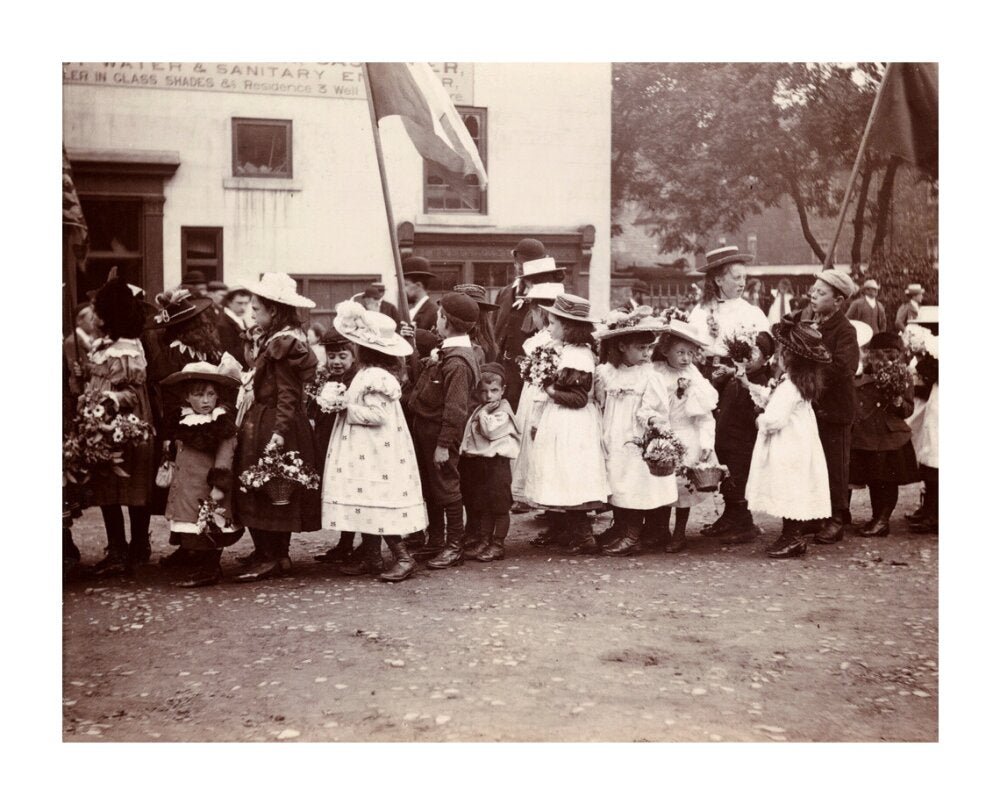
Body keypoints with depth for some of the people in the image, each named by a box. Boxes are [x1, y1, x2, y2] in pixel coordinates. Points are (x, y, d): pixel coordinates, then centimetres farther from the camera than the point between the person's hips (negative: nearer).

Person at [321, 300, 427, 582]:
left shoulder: (375, 377, -19)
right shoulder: (368, 374, 12)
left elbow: (376, 414, -25)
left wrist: (348, 407, -17)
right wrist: (346, 404, 8)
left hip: (375, 456, -10)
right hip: (366, 454, 10)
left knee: (377, 506, -8)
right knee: (368, 505, 13)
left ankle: (403, 558, -4)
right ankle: (370, 558, 20)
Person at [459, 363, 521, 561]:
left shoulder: (503, 411, -8)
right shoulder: (478, 411, 14)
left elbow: (491, 431, -22)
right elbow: (470, 435, 19)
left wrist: (483, 413, -14)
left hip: (496, 462, -7)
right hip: (478, 461, 7)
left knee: (499, 506, 0)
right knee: (481, 505, 12)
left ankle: (497, 545, 5)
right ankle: (482, 540, 20)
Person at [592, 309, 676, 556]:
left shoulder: (650, 377, -8)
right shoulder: (606, 373, 3)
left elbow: (654, 408, -9)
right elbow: (599, 402, 13)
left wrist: (651, 418, -27)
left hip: (637, 441, -4)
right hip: (613, 441, 4)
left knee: (635, 487, -3)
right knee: (616, 486, 12)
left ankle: (631, 536, 6)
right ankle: (619, 529, 27)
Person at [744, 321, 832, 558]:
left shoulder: (789, 387, -21)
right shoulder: (801, 383, 10)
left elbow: (774, 418, -28)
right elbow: (772, 400, 22)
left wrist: (761, 421, -7)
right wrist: (749, 385, 23)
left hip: (787, 450, -10)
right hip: (797, 447, 10)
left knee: (787, 494, -2)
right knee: (793, 496, 14)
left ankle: (792, 539, 4)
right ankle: (793, 537, 21)